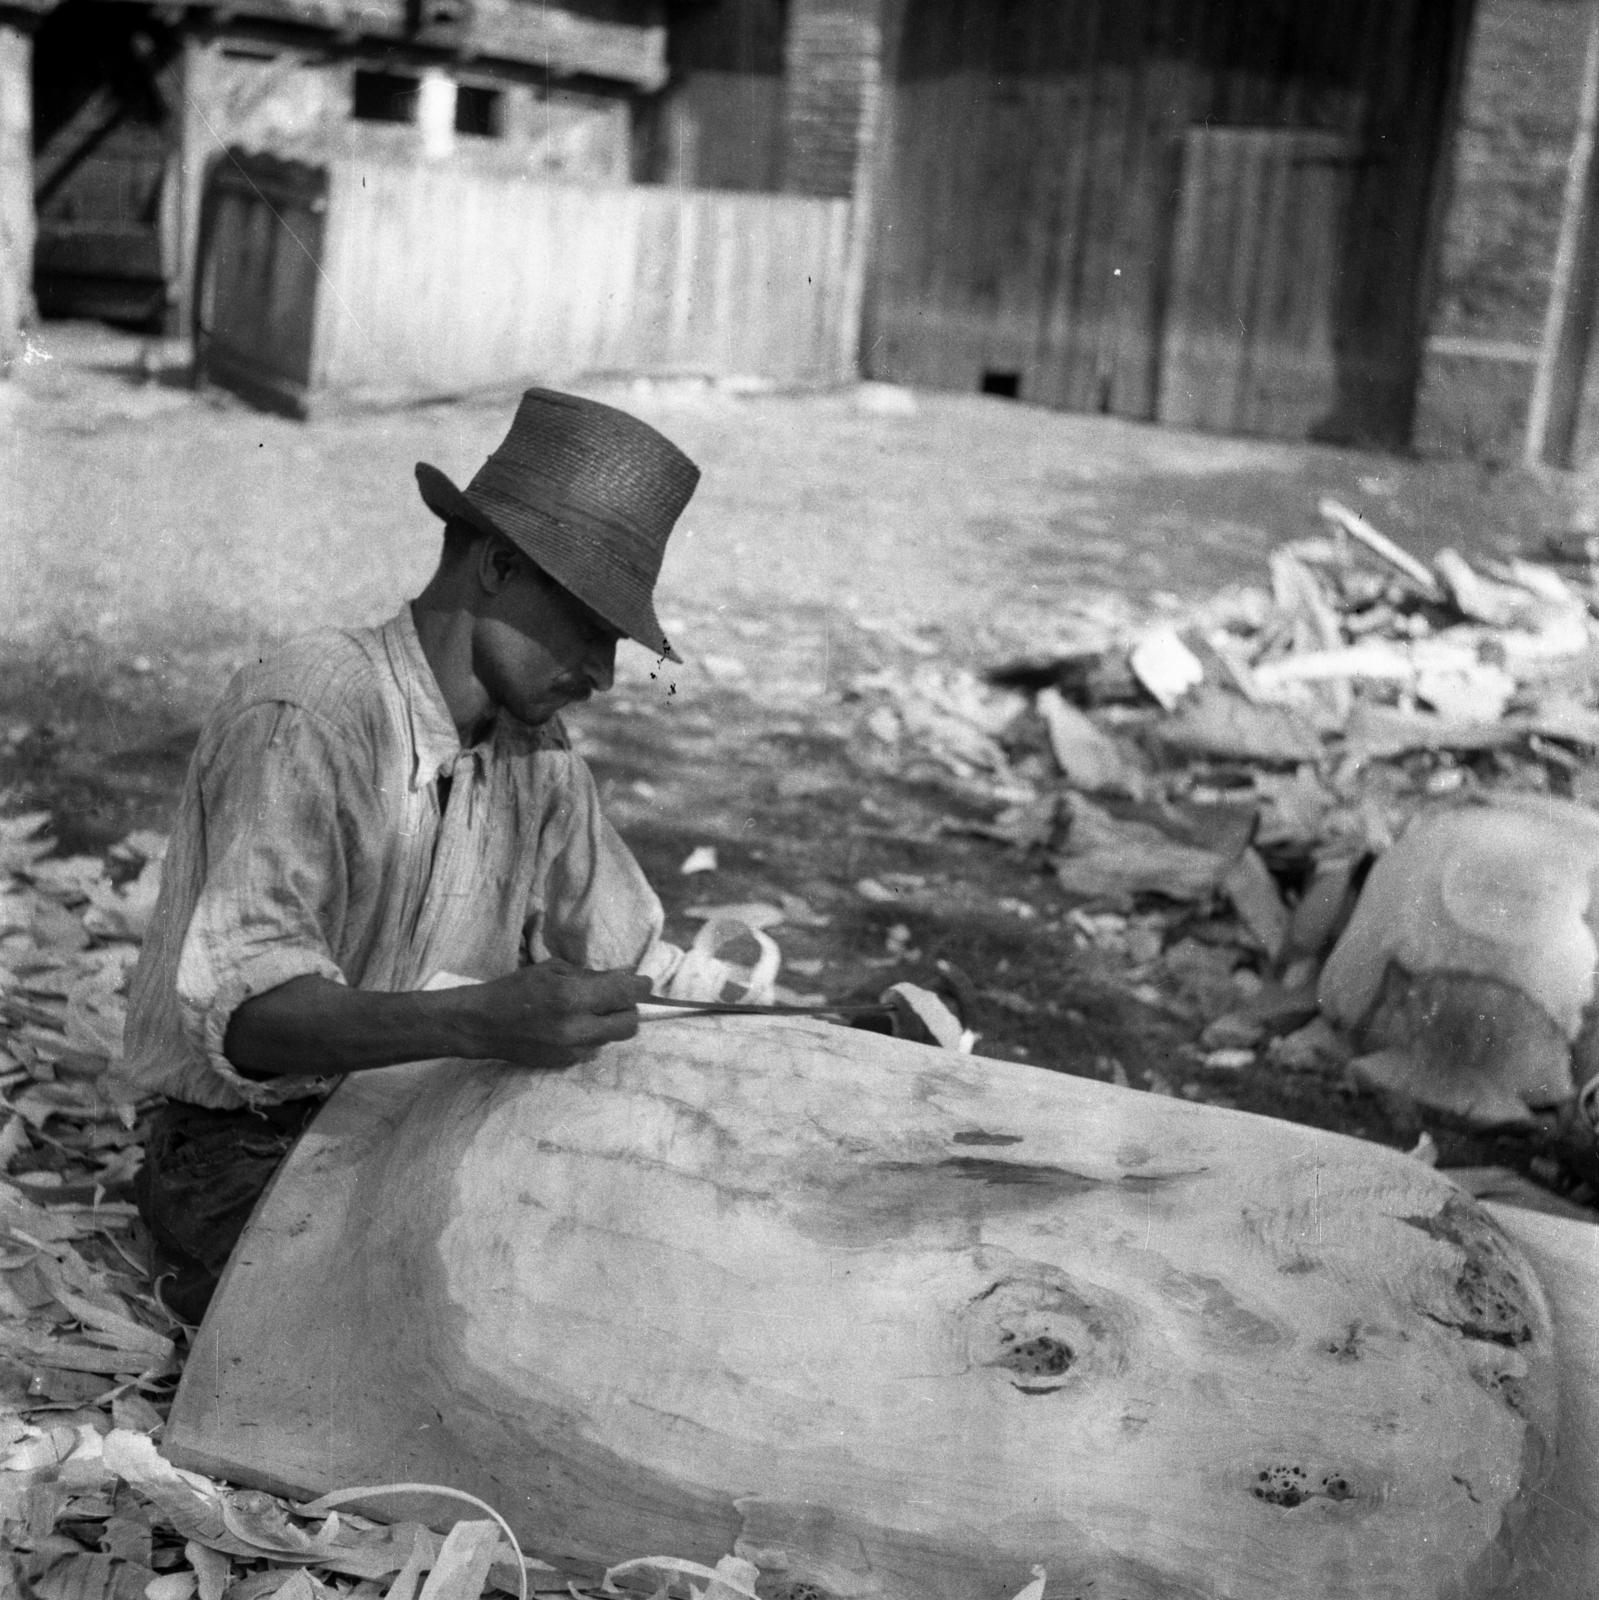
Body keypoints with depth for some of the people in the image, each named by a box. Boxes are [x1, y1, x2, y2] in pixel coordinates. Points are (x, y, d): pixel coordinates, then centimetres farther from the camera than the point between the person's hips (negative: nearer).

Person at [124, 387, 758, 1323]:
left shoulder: (537, 754, 6)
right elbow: (243, 1009, -32)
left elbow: (636, 966, 10)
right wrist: (476, 1021, -47)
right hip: (252, 1162, -7)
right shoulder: (303, 719, -20)